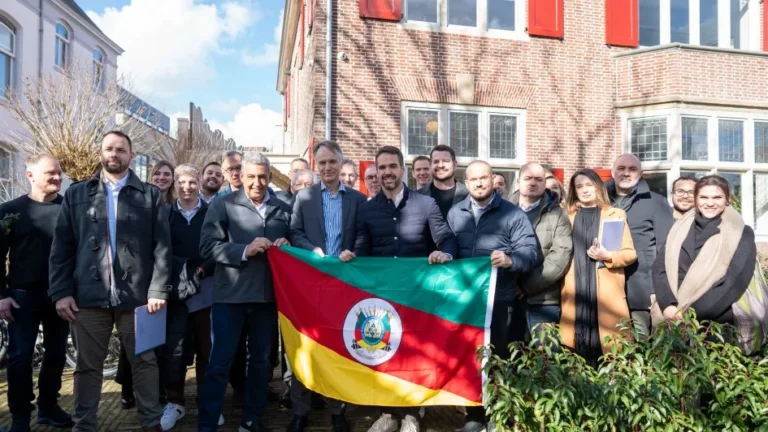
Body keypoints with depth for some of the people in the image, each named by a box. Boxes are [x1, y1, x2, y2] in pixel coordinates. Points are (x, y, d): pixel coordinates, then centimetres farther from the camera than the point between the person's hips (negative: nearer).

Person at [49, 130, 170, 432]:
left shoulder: (150, 195, 5)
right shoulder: (76, 194, 10)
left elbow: (162, 246, -1)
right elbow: (61, 247, 7)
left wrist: (158, 290, -8)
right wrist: (61, 291, -2)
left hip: (136, 295, -1)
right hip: (88, 295, 1)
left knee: (144, 362, 8)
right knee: (88, 365, 12)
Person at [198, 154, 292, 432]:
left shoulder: (283, 209, 9)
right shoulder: (222, 205, -1)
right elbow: (207, 246, -10)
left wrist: (286, 246, -8)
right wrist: (245, 250, -20)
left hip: (268, 295, 4)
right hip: (231, 294, -4)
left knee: (262, 360, 14)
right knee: (220, 361, 2)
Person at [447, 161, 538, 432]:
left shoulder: (512, 213, 0)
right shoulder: (455, 213, 11)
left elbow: (530, 250, -8)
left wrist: (510, 260, -25)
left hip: (499, 298, -3)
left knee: (497, 358, 5)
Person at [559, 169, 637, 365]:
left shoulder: (616, 215, 9)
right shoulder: (568, 216, 15)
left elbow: (630, 253, 5)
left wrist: (608, 256, -12)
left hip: (606, 295, -1)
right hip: (576, 295, 2)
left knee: (608, 345, -4)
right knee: (579, 348, 1)